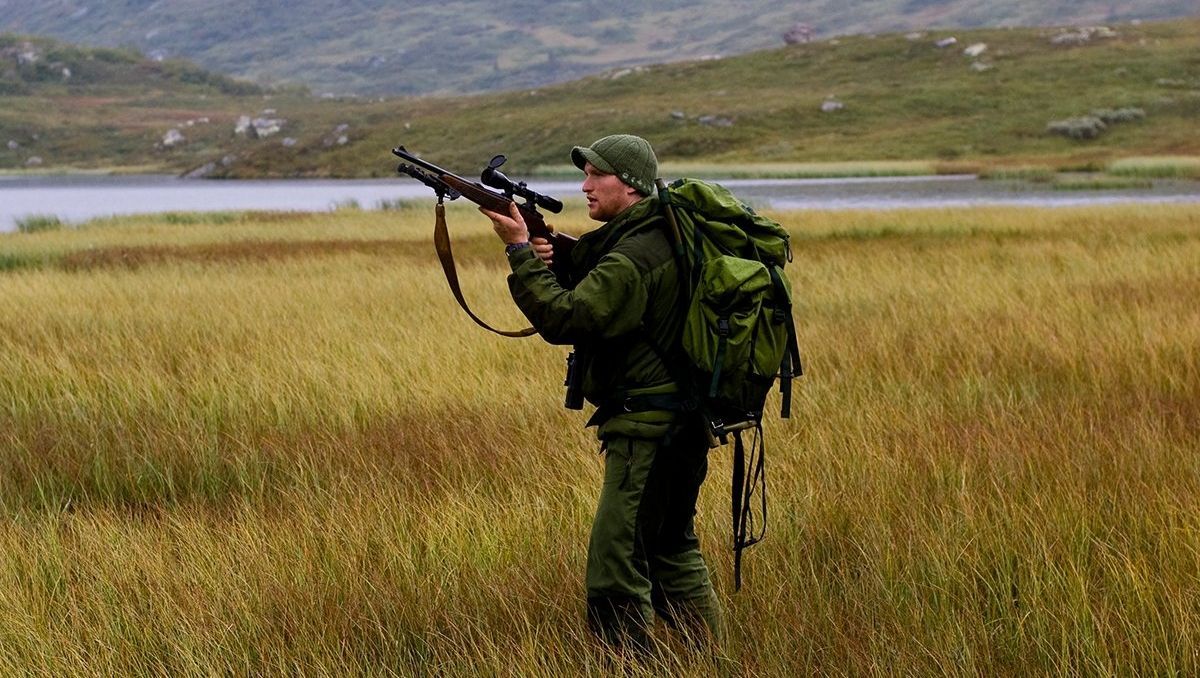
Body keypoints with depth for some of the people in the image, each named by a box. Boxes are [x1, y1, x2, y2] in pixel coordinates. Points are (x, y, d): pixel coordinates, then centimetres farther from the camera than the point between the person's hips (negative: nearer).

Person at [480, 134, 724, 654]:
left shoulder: (637, 255, -19)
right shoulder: (653, 236, 13)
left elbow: (565, 319, -25)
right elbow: (586, 300, 18)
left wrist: (520, 250, -19)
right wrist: (548, 260, -1)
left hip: (646, 431, -11)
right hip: (678, 428, 11)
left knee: (615, 570, -10)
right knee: (672, 552, 22)